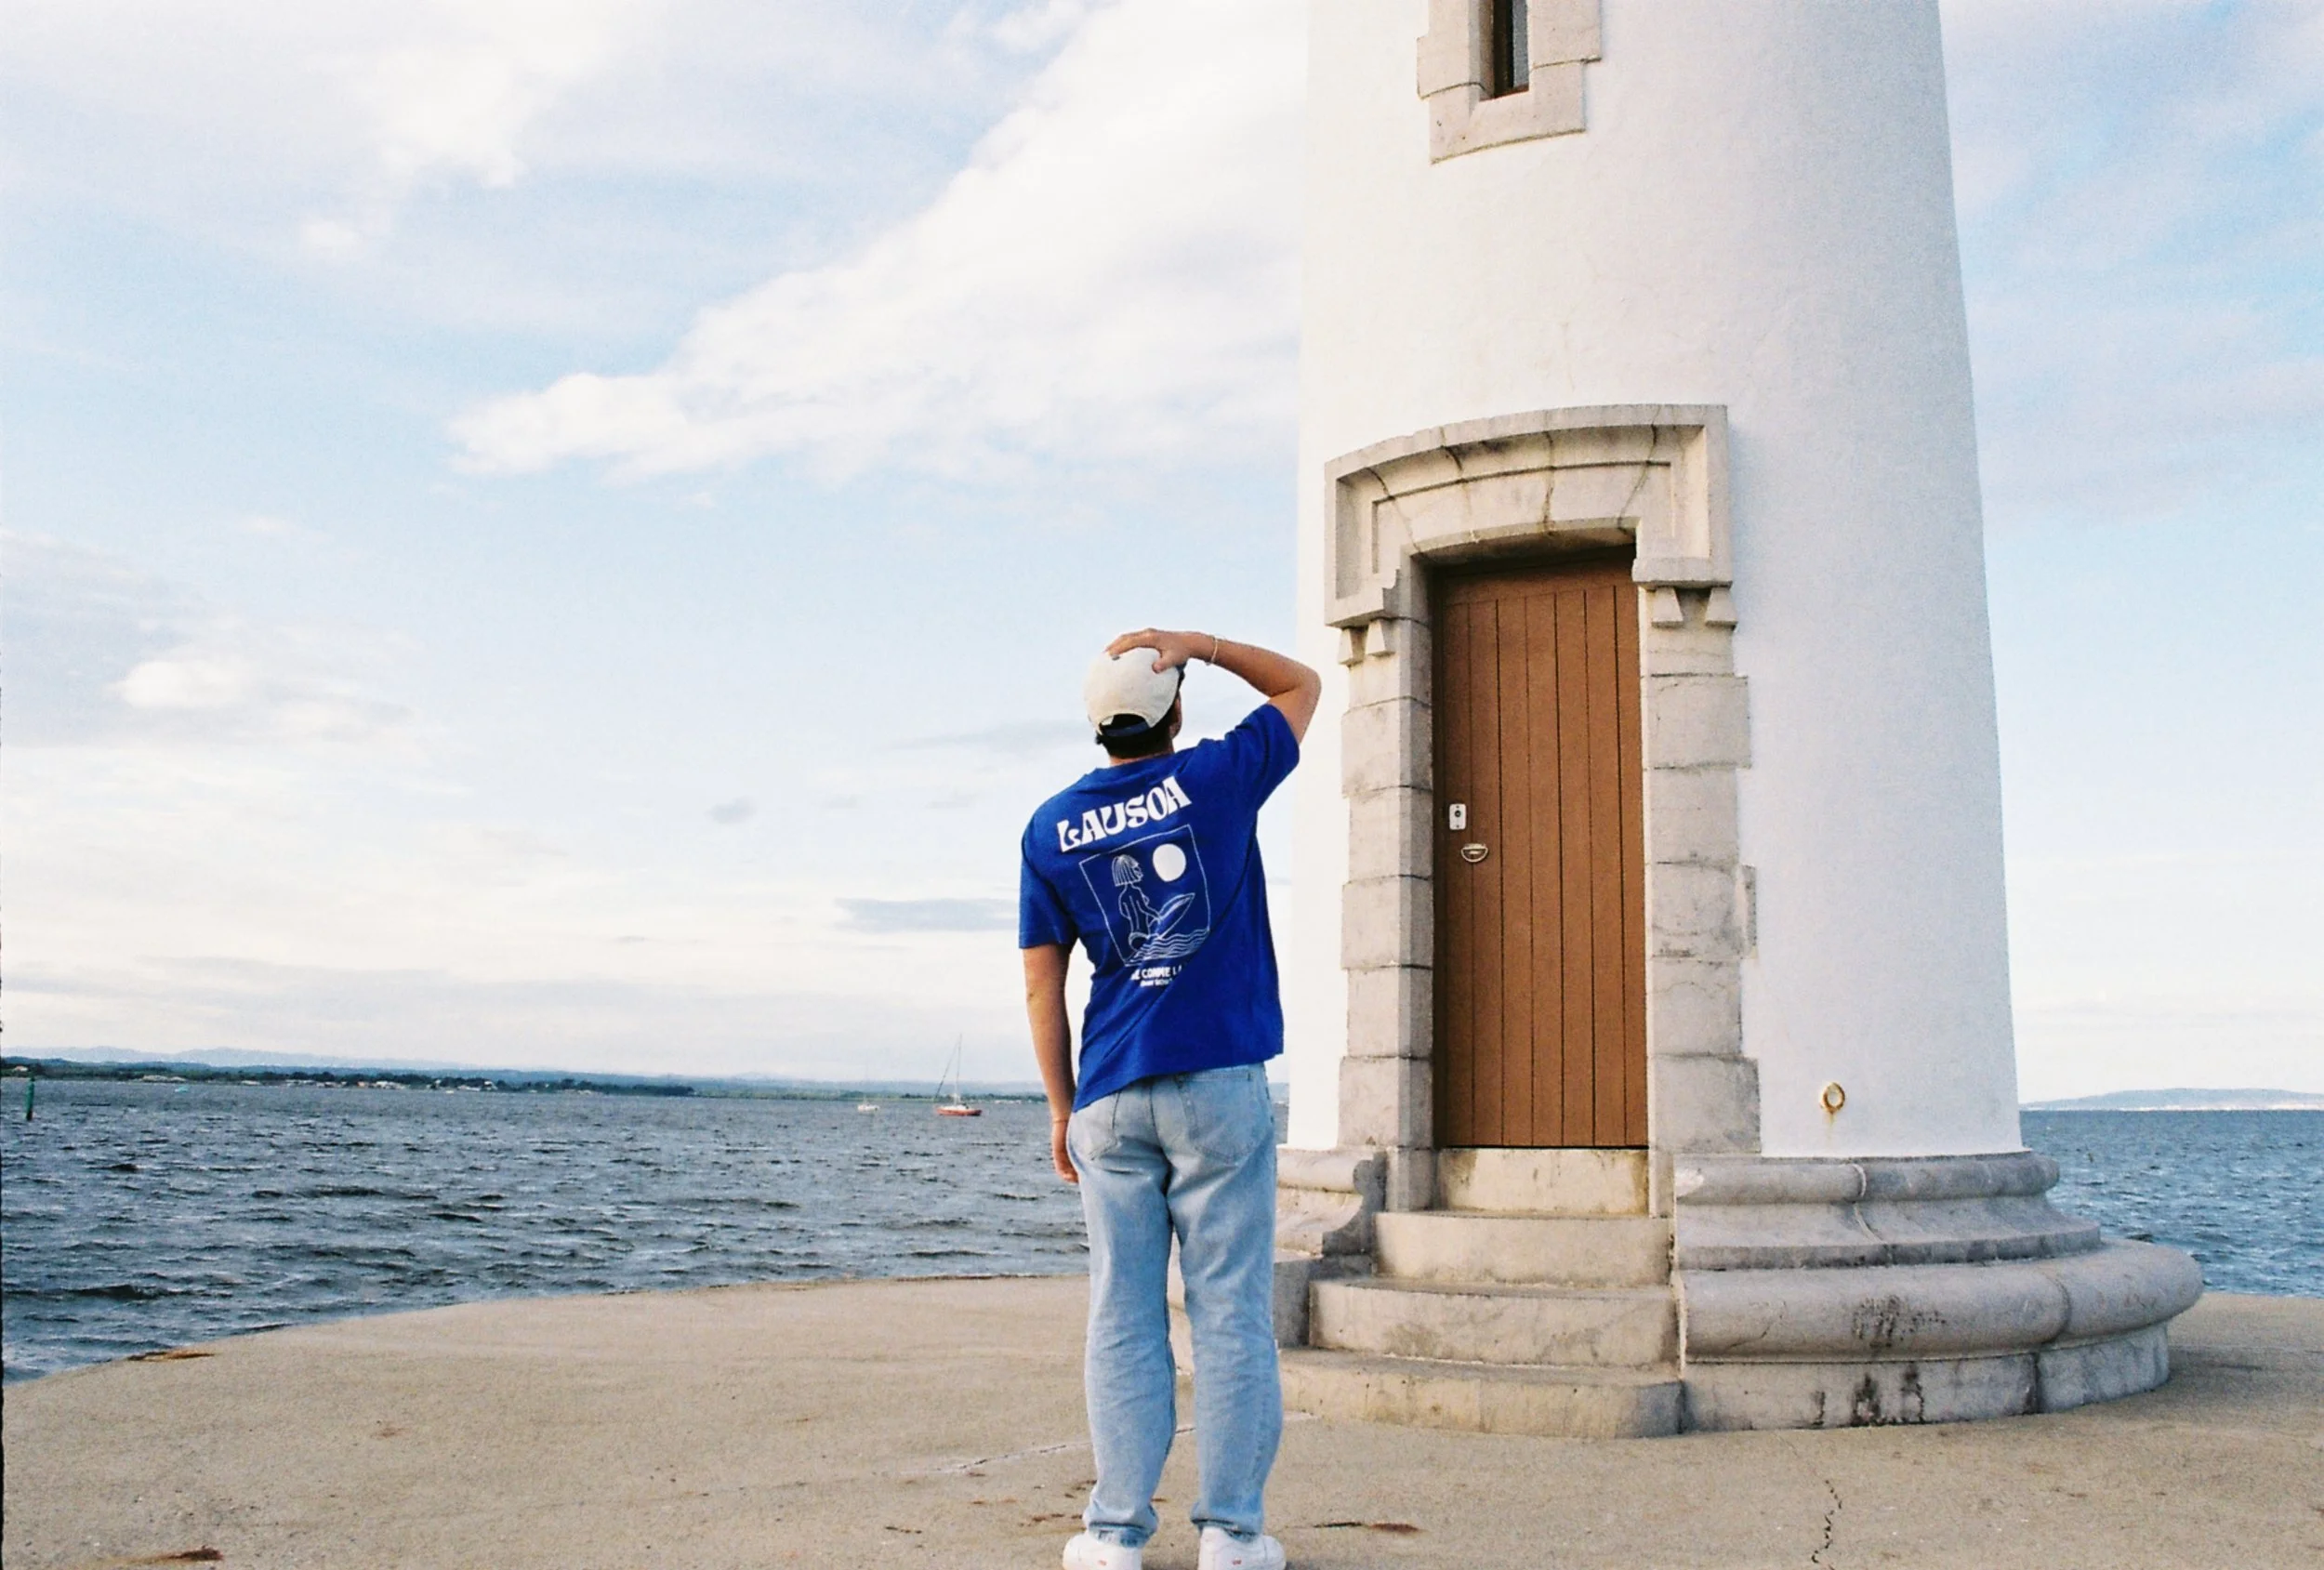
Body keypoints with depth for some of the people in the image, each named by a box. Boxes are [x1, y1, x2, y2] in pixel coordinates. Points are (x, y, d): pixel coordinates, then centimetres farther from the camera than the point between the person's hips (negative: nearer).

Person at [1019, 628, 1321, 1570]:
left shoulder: (1051, 828, 7)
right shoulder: (1215, 779, 0)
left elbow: (1041, 983, 7)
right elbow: (1301, 686, 17)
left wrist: (1061, 1108, 13)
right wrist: (1198, 643, 8)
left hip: (1111, 1100, 2)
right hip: (1220, 1085, -2)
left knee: (1123, 1319, 6)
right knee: (1231, 1313, 3)